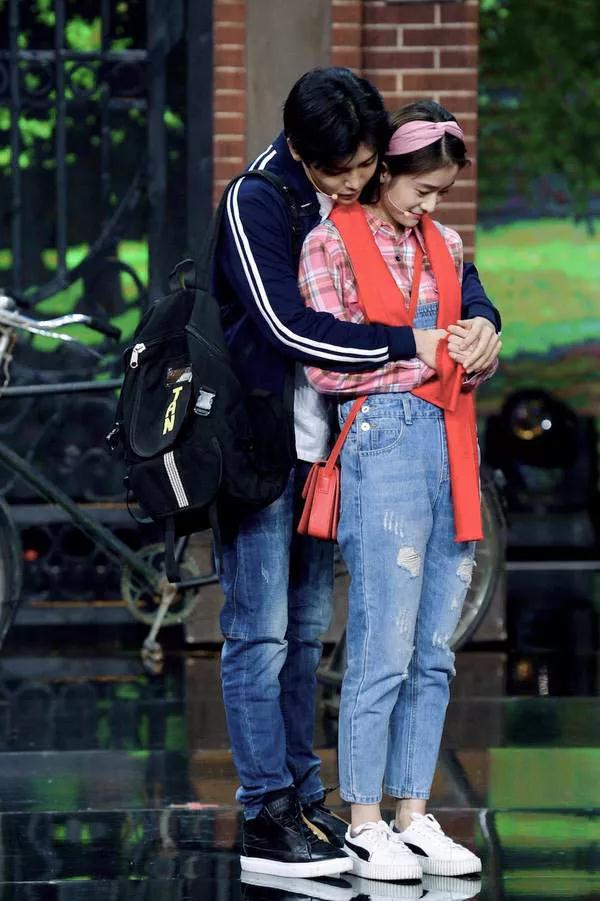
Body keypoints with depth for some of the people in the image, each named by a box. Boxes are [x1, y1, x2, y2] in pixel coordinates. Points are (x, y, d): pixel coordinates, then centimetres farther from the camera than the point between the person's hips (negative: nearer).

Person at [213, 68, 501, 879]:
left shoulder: (363, 206, 6)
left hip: (319, 447, 7)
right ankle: (267, 817, -3)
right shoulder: (255, 204, -14)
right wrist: (406, 345, -20)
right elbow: (289, 325, -23)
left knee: (306, 629, 12)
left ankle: (304, 797, 19)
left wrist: (481, 316, -5)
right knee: (260, 633, -5)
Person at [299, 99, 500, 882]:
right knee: (384, 653, -6)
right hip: (385, 443, -6)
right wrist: (415, 350, -11)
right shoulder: (332, 244, -3)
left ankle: (414, 817, 15)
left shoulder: (444, 245, 16)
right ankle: (365, 826, 2)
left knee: (434, 654, 8)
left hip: (452, 445, 6)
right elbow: (325, 367, -7)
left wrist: (481, 355, 0)